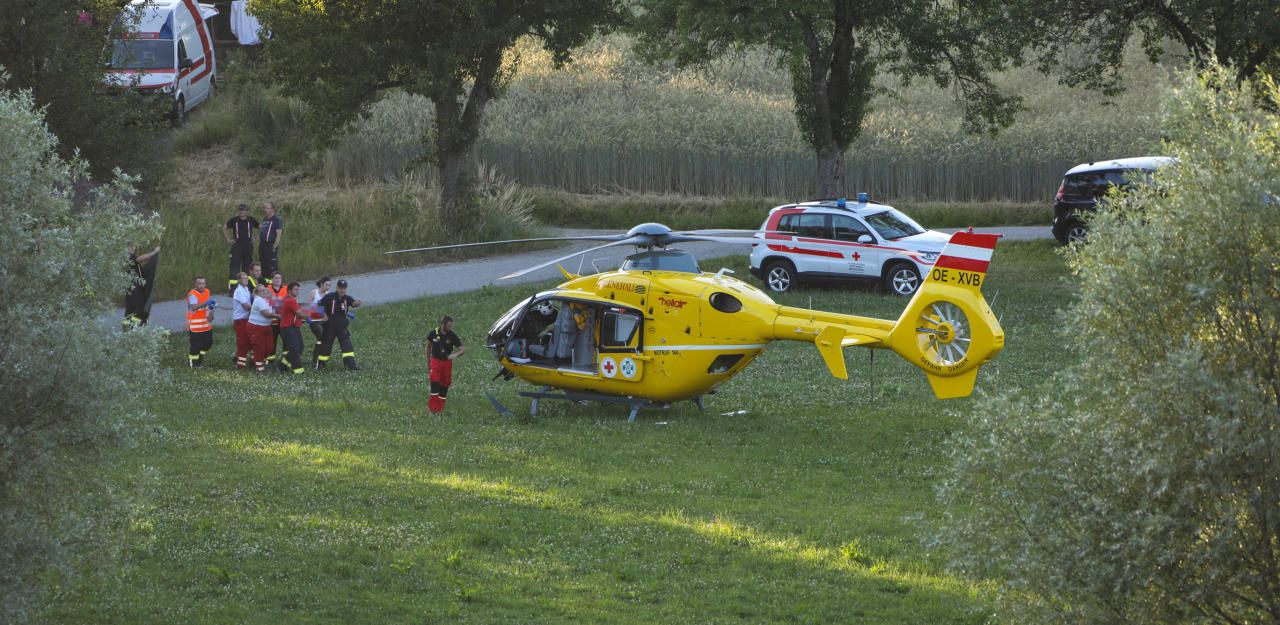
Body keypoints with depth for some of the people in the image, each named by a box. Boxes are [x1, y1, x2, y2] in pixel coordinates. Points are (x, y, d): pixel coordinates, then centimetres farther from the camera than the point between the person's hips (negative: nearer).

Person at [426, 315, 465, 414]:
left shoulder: (452, 336, -8)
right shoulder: (434, 333, -7)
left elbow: (463, 349, -7)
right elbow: (428, 346, 11)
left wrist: (455, 354, -28)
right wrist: (428, 360, 16)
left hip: (447, 362, 2)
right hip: (435, 361, -2)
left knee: (445, 385, 5)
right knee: (435, 383, -14)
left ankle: (440, 408, 17)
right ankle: (433, 408, -10)